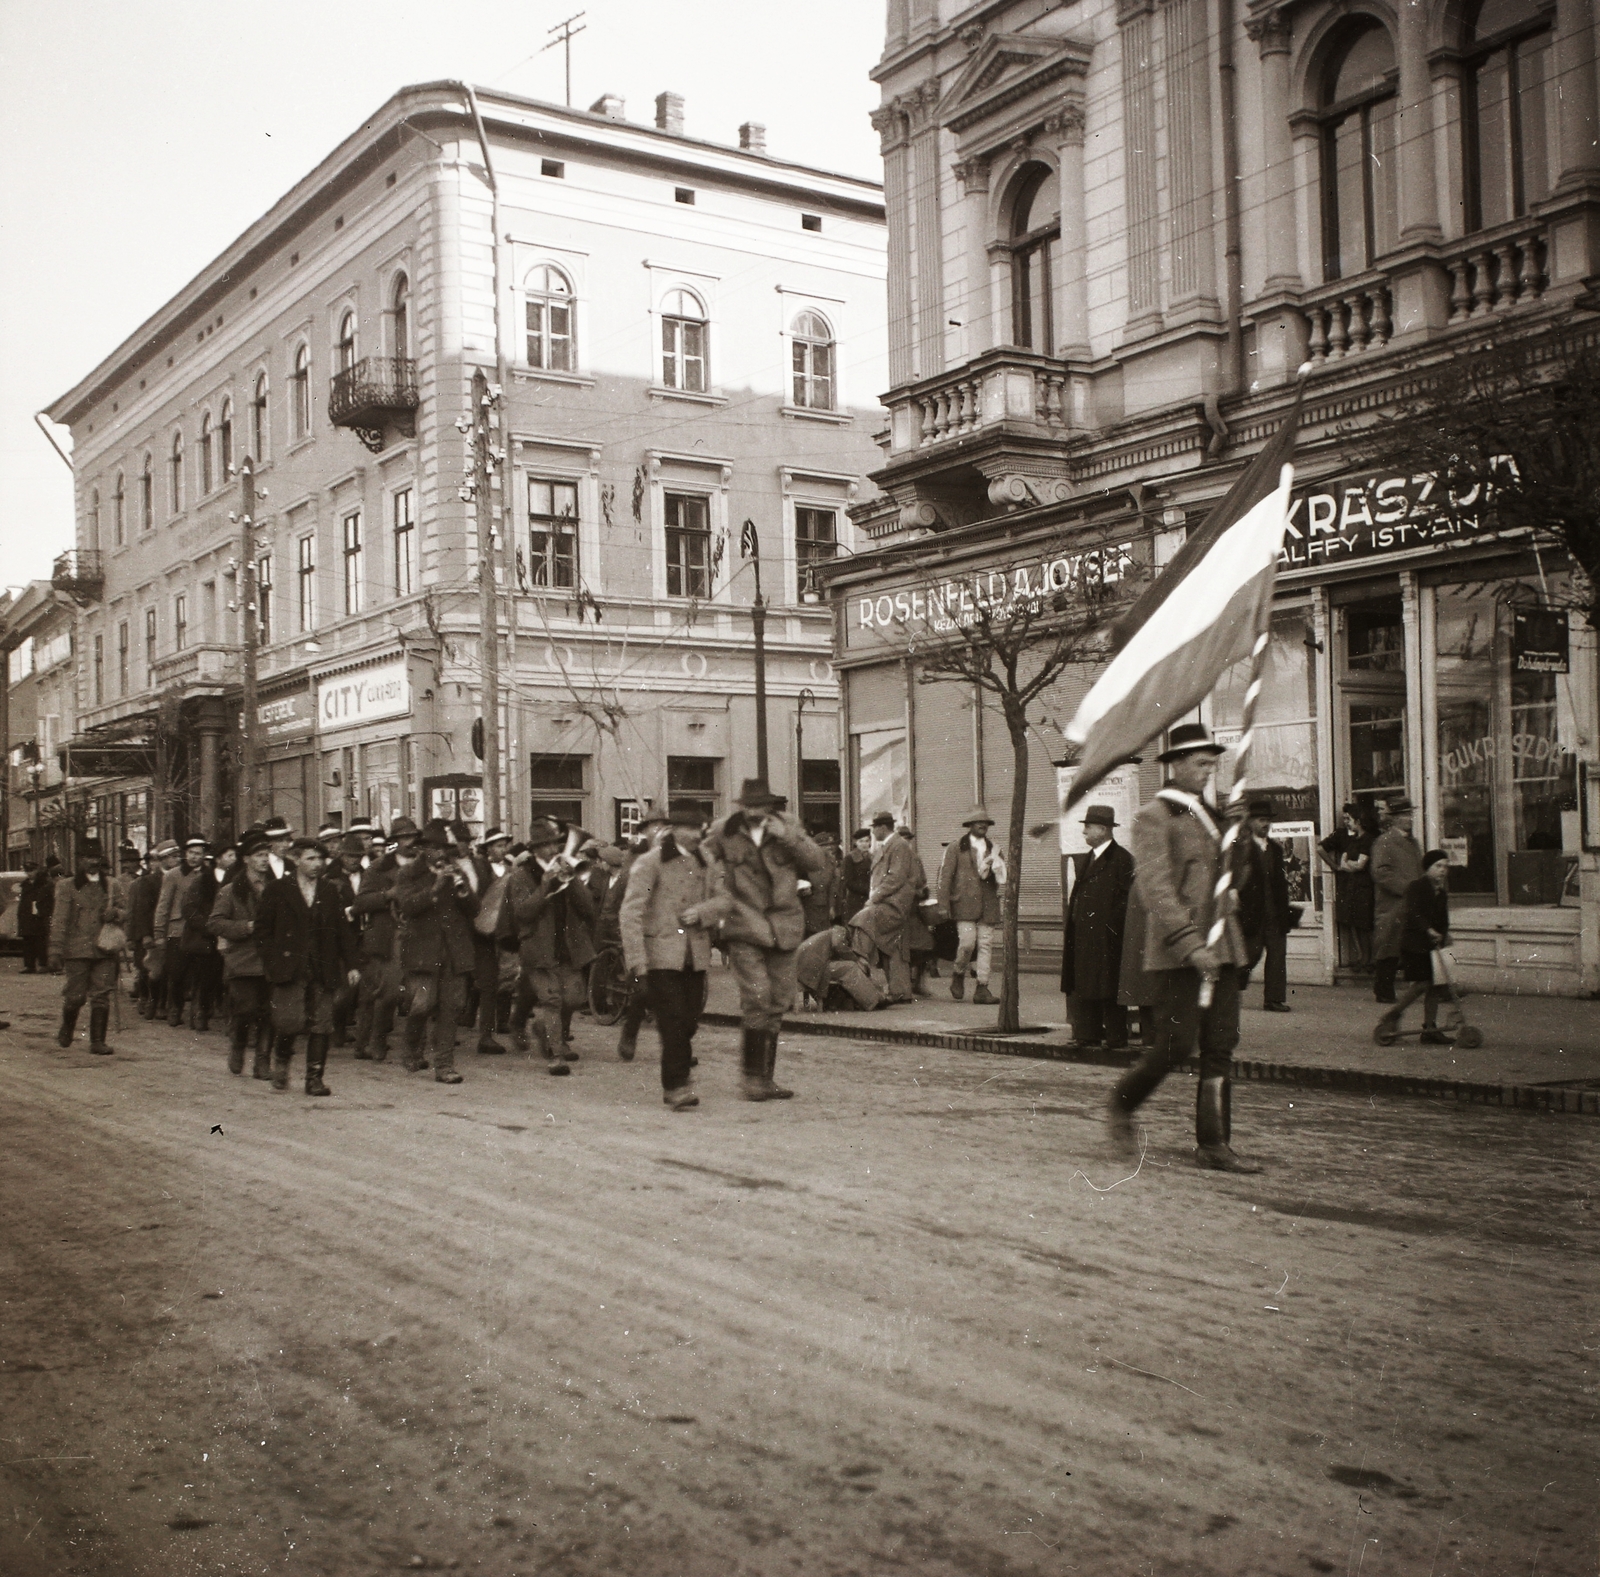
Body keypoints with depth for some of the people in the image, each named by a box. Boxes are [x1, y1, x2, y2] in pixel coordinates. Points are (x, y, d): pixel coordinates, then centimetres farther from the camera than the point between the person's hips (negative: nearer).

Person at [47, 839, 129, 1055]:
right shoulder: (68, 887, 5)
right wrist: (56, 950, -4)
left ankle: (98, 1041, 5)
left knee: (101, 997, -1)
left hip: (105, 950, 2)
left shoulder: (114, 885, 12)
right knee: (75, 995, 1)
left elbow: (125, 911, 18)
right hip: (77, 950, -2)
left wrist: (115, 913, -6)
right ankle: (66, 1029, 29)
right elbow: (59, 920, 2)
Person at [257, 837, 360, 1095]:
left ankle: (314, 1078, 7)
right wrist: (272, 959, -5)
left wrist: (351, 965, 7)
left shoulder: (330, 891, 13)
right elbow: (263, 928, 4)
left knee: (321, 1023, -2)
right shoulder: (278, 889, 4)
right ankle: (282, 1059, 17)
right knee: (291, 1020, -13)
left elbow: (343, 930, 14)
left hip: (323, 968, 3)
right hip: (289, 967, -3)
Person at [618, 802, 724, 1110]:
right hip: (661, 954, -5)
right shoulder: (649, 863, -4)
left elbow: (723, 900, 17)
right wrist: (636, 960, -15)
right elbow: (630, 913, -8)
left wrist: (701, 911, -6)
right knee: (673, 1021, -11)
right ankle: (677, 1086, -5)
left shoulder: (704, 864, 15)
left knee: (689, 1021, 7)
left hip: (696, 955, 6)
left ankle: (674, 1084, 21)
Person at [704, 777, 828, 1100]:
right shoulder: (725, 832, 1)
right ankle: (751, 1074, -5)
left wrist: (789, 838, -13)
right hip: (744, 927, -3)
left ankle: (765, 1076, 18)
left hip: (782, 927, 3)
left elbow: (816, 862, 0)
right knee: (756, 997, -16)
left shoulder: (788, 827, 6)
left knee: (778, 1002, 6)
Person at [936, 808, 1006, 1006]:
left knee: (986, 944, -2)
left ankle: (982, 989, 2)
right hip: (965, 903, -4)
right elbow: (945, 876, 1)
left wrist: (999, 869, -5)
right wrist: (943, 906, -5)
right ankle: (958, 974, 14)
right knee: (967, 942, -14)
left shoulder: (993, 849, 17)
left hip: (988, 905, 4)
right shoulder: (956, 848, 5)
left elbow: (1003, 877, 20)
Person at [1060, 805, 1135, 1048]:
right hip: (1083, 936, 8)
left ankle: (1115, 1037, 4)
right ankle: (1089, 1035, 13)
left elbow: (1127, 899, -14)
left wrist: (1111, 926, -17)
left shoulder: (1121, 859, -9)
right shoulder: (1086, 860, 17)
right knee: (1082, 987, 8)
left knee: (1108, 988, -3)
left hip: (1106, 936, -8)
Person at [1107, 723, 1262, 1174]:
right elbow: (1156, 889, -16)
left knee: (1221, 1045, 3)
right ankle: (1123, 1102, 17)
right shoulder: (1153, 818, -6)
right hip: (1177, 951, -7)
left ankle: (1213, 1144, 8)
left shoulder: (1210, 815, 18)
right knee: (1177, 1043, -8)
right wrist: (1191, 944, -22)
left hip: (1221, 946, 7)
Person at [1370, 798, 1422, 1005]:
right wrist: (1407, 888, -19)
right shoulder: (1383, 842, -7)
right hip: (1392, 908, -7)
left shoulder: (1412, 841, 19)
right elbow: (1381, 873, -17)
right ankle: (1383, 991, 9)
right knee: (1389, 953, -2)